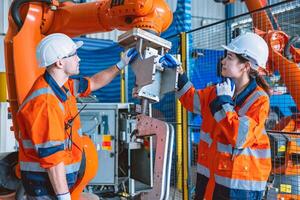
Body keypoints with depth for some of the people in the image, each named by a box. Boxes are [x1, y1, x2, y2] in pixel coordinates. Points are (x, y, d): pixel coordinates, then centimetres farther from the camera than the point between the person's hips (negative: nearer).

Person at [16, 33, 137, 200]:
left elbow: (93, 82, 19)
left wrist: (121, 64, 20)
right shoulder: (44, 102, -27)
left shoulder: (61, 85, 2)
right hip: (47, 182, -9)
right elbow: (52, 156, -27)